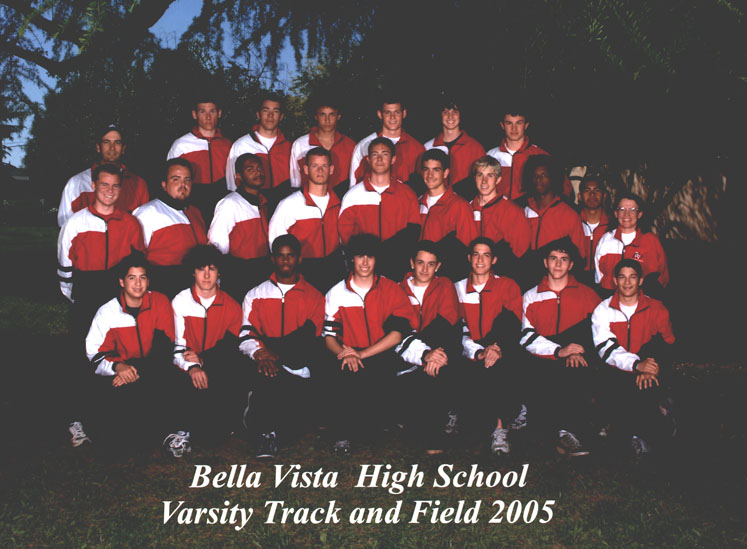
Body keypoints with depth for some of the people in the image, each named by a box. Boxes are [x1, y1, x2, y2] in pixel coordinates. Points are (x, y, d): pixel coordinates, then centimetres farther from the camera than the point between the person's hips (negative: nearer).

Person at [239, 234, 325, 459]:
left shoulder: (314, 296, 16)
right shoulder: (255, 295, 21)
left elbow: (308, 335, -3)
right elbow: (245, 336, 6)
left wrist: (274, 351, -19)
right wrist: (259, 352, -18)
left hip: (299, 365, -1)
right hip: (267, 362, 1)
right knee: (265, 372, -35)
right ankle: (266, 431, -28)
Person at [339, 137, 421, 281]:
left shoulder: (407, 194, 10)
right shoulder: (353, 195, 11)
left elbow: (413, 232, 5)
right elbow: (344, 234, 8)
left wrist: (386, 250, -11)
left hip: (397, 269, 0)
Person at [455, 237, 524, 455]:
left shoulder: (507, 286, 12)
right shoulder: (458, 289, 14)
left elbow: (514, 325, -1)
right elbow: (459, 331, 4)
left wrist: (497, 348, -19)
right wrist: (478, 352, -14)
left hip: (503, 355, 0)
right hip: (471, 358, 0)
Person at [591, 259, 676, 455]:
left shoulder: (656, 309, 9)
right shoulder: (603, 310, 6)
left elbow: (666, 345, 2)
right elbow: (606, 348, -7)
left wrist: (652, 369, -19)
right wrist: (636, 364, -24)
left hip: (649, 372, 0)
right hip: (618, 373, 0)